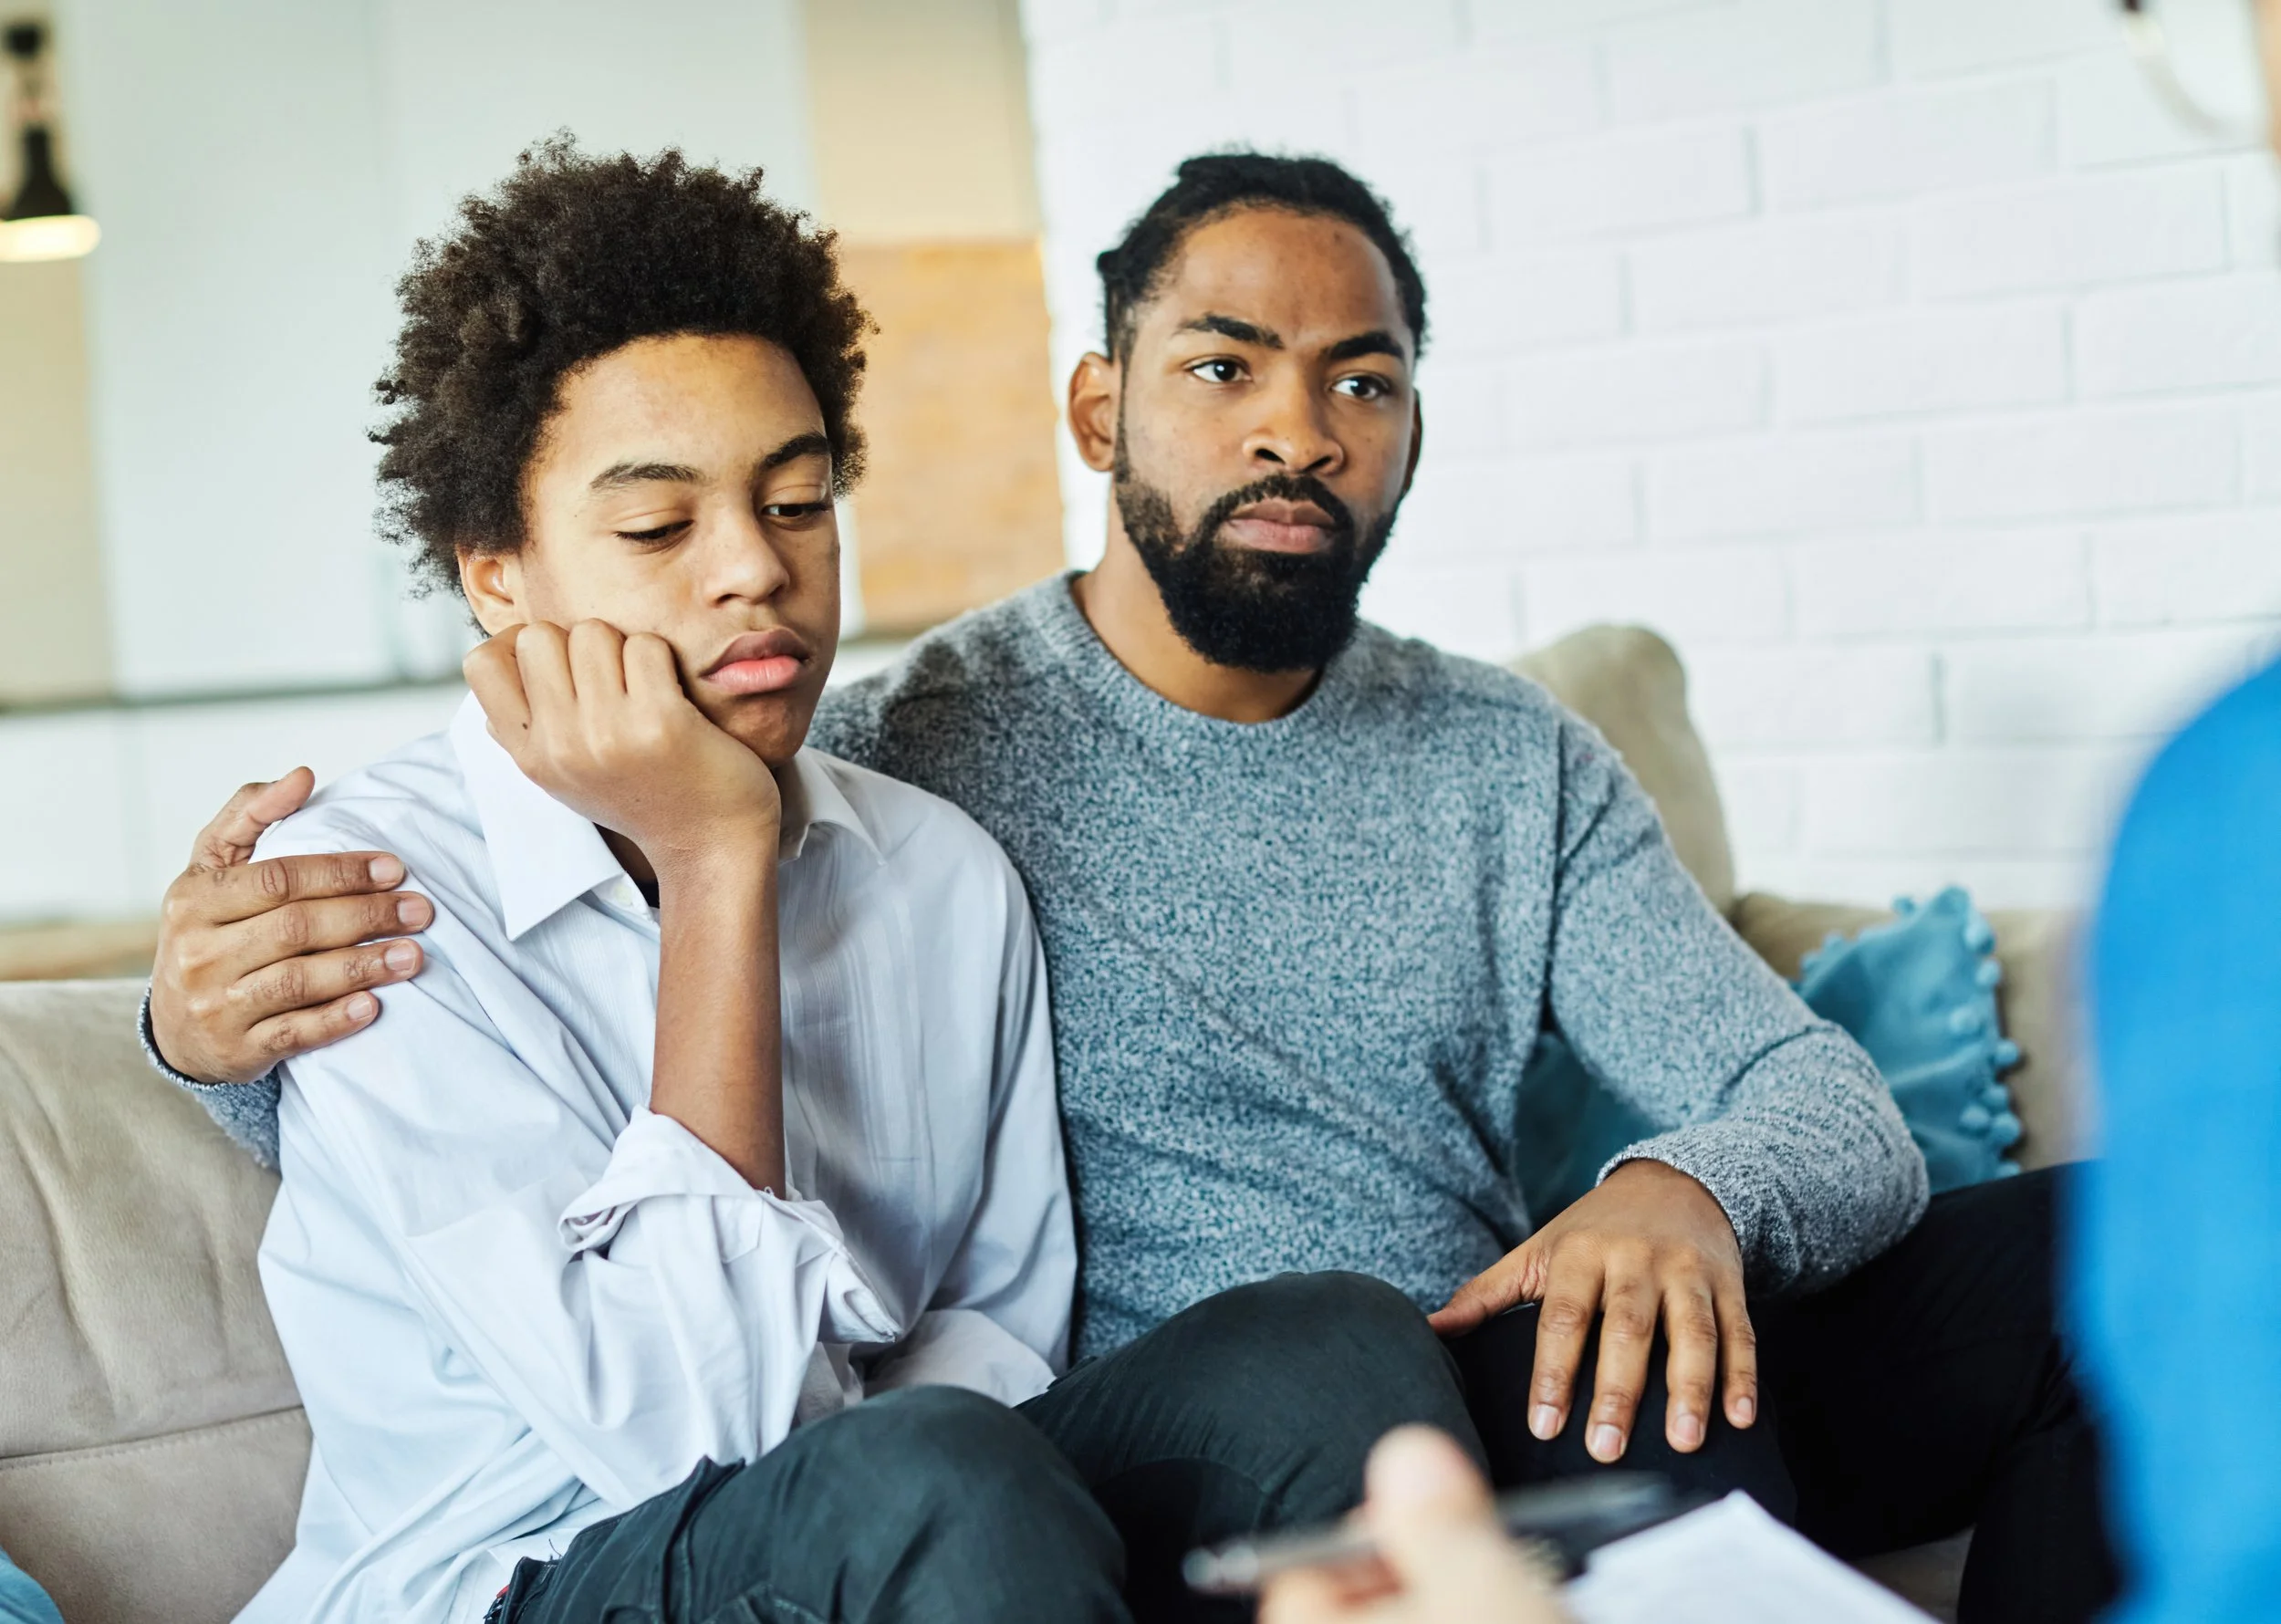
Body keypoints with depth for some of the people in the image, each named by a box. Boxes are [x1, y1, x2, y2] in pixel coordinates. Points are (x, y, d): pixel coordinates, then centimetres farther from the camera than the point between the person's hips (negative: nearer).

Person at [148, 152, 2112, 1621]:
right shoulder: (897, 756, -3)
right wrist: (224, 1027, -25)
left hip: (1533, 1415, 5)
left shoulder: (1516, 767, 11)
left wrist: (1690, 1189, -23)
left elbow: (1836, 1113, 3)